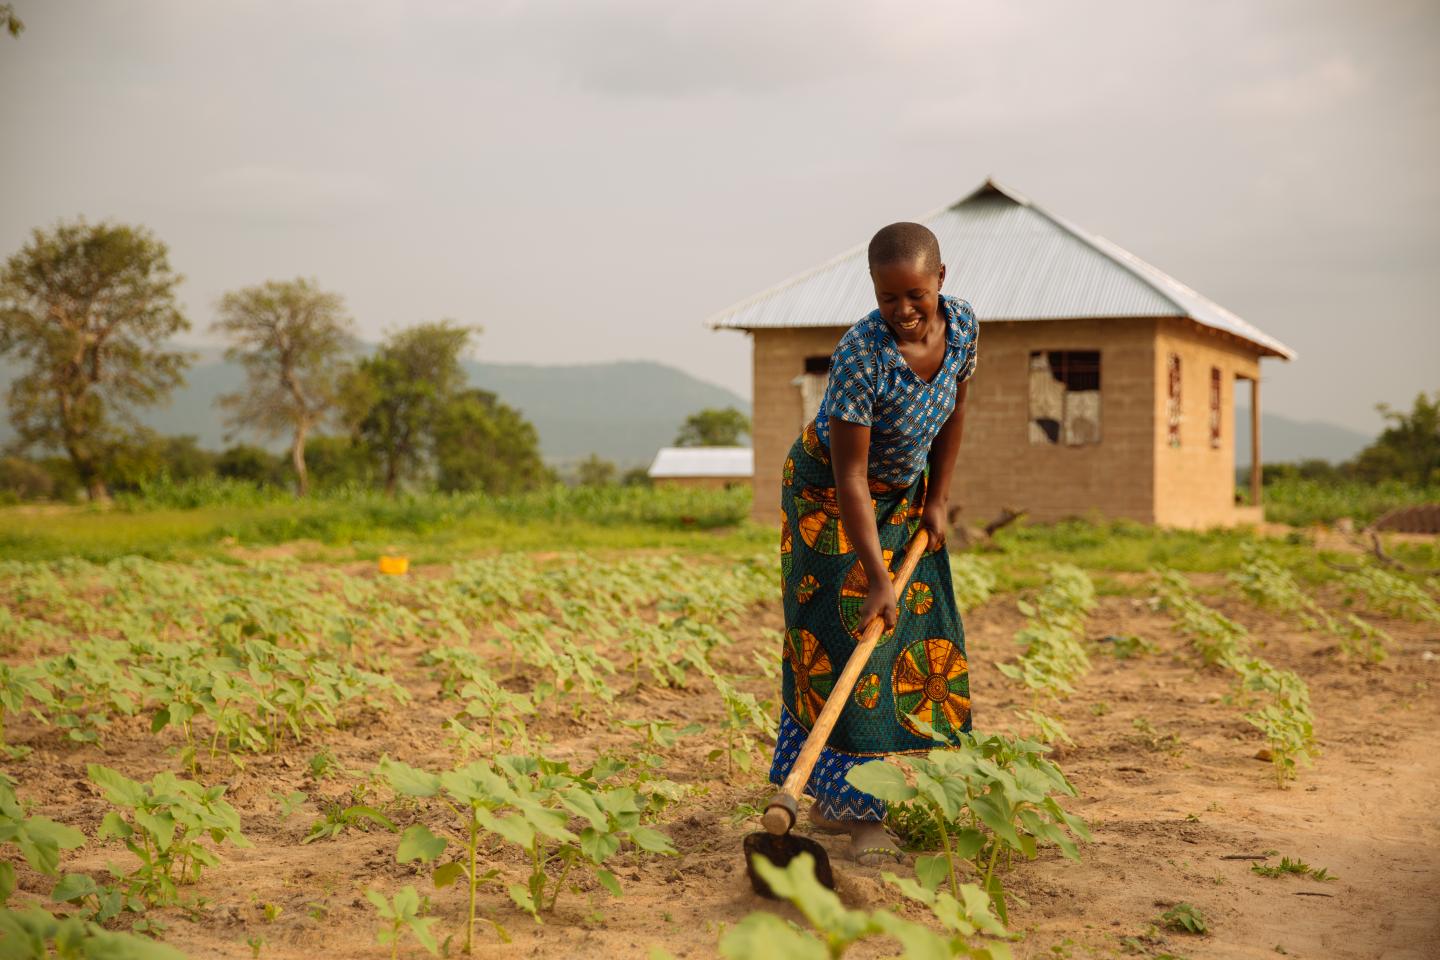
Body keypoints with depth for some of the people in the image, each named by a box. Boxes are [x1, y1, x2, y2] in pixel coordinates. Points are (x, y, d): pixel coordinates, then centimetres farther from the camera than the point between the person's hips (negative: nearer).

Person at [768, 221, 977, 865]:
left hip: (904, 494, 7)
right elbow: (849, 476, -31)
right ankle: (857, 812, -5)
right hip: (828, 495, -7)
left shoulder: (961, 324, -14)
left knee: (922, 637, 5)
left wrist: (938, 499, 4)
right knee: (844, 643, -9)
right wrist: (877, 577, -32)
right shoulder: (861, 355, -33)